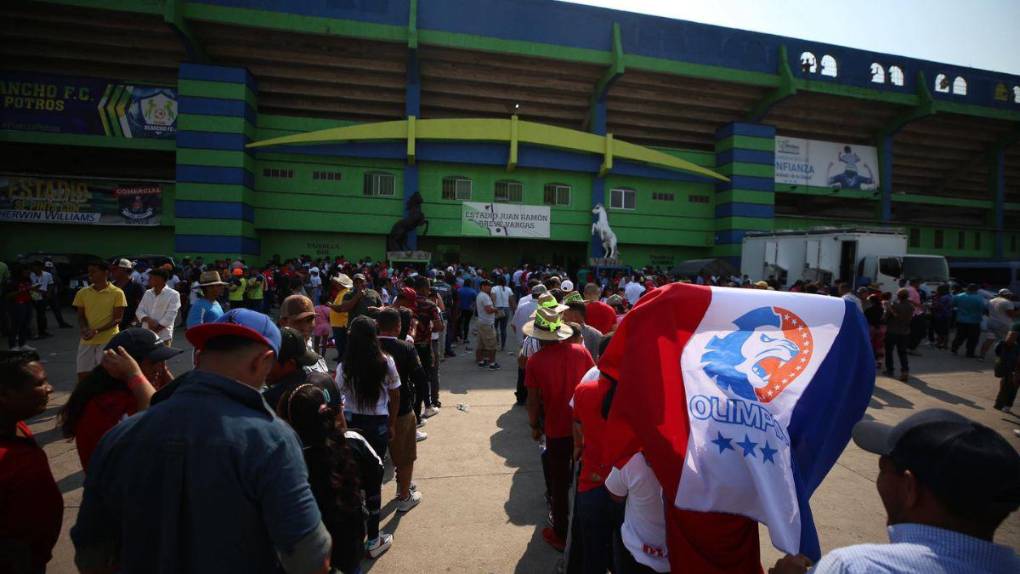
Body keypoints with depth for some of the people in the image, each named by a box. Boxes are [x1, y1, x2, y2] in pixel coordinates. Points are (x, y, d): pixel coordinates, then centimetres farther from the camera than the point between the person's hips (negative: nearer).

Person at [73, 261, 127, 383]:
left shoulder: (117, 293, -5)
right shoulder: (82, 292, 7)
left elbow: (117, 319, -7)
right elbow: (80, 316, 10)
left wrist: (97, 331, -18)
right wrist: (84, 329, -11)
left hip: (108, 341, -4)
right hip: (86, 341, 4)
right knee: (82, 375, 7)